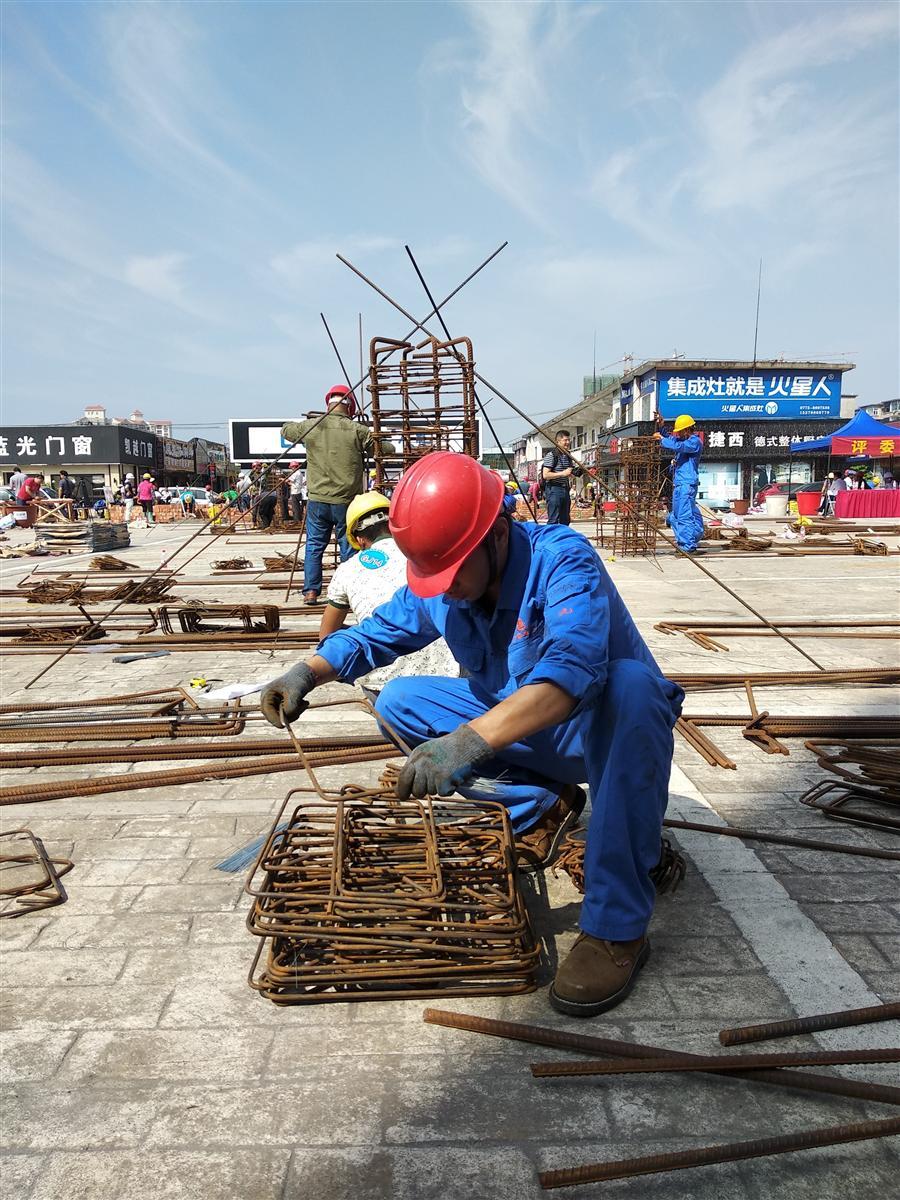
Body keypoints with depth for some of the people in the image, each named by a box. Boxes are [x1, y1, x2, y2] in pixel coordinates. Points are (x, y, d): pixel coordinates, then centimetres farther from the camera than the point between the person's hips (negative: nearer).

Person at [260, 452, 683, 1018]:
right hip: (522, 734, 6)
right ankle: (543, 808, 0)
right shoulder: (439, 583, -8)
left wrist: (472, 740, -59)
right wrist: (309, 672, -14)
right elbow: (378, 633, 5)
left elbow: (572, 668, -46)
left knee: (630, 685, -40)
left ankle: (617, 927, -33)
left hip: (602, 729, -6)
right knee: (399, 702, -3)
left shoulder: (561, 559, -29)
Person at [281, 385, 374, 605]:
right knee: (349, 547, 8)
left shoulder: (309, 426, 2)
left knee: (314, 545, 13)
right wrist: (370, 435, 16)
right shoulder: (357, 431, -8)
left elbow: (286, 430, 22)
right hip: (346, 502, -2)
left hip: (317, 500, 3)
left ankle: (311, 591, 13)